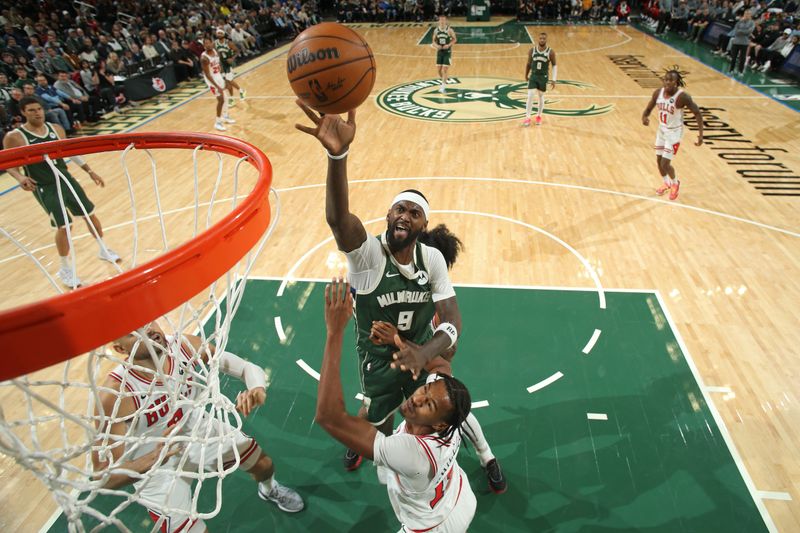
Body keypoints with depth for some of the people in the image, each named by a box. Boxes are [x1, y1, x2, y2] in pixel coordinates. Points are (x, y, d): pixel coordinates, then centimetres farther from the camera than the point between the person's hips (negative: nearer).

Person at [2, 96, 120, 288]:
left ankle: (104, 250, 34)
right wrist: (20, 178, -27)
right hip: (45, 189, -5)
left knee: (90, 214, 11)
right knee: (63, 226, -9)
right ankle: (65, 270, 11)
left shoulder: (56, 128, 1)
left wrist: (90, 171, 15)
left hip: (66, 179, 5)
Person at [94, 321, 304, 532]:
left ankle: (269, 490, 57)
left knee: (265, 466, 18)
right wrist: (153, 460, -46)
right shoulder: (115, 395, -34)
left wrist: (257, 389, -41)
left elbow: (248, 368, -19)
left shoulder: (185, 346, -25)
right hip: (157, 467, -4)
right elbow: (102, 475, -28)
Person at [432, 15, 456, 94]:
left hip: (447, 52, -4)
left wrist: (449, 45, -20)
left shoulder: (449, 30, -11)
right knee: (438, 70, 6)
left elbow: (455, 39, -4)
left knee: (444, 70, -9)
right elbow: (434, 41, 8)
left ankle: (443, 87, -3)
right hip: (439, 52, 4)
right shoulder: (436, 30, -1)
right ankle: (444, 82, 33)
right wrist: (436, 45, -14)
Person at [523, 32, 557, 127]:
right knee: (530, 96, -9)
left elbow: (554, 65, -3)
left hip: (543, 77, -1)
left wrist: (554, 79, -8)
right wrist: (526, 75, 16)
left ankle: (539, 116, 27)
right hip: (533, 76, 1)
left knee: (541, 96, 11)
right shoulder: (532, 50, -5)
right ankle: (527, 118, -3)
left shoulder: (550, 52, -10)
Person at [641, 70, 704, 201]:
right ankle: (666, 183, 41)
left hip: (674, 132, -6)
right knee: (659, 160, 15)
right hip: (661, 130, 6)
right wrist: (644, 117, -22)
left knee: (665, 163, -7)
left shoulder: (682, 96, -25)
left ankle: (675, 183, 25)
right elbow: (649, 108, 4)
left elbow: (697, 113, -18)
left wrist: (700, 134, -24)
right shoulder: (658, 92, -9)